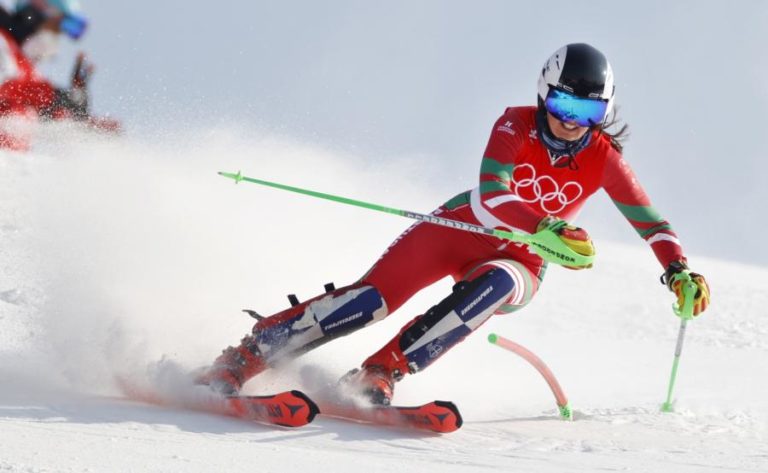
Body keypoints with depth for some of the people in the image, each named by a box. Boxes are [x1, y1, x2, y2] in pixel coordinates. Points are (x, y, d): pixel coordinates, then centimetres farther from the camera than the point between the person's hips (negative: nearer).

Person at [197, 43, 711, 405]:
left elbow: (649, 220, -6)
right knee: (375, 296, -23)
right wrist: (550, 229, -46)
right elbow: (490, 197, -31)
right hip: (460, 228, -1)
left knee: (491, 286, -36)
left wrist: (679, 269, -25)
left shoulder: (603, 159, -11)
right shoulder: (516, 126, -17)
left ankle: (379, 374, -34)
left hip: (516, 263, 1)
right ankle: (245, 357, -18)